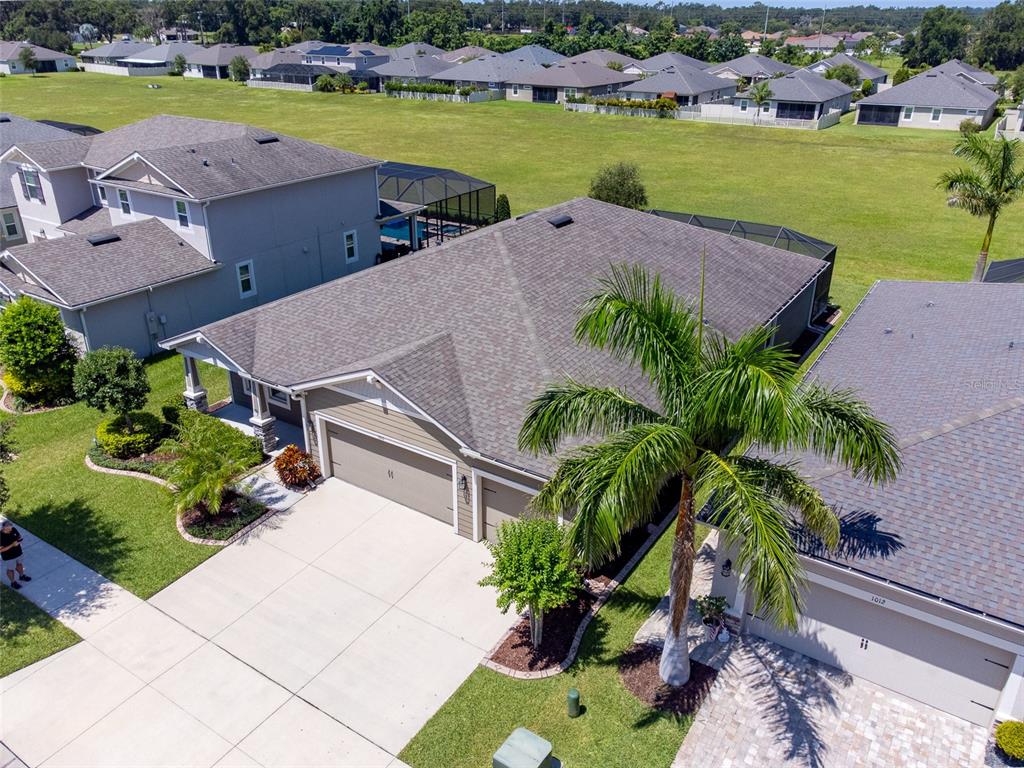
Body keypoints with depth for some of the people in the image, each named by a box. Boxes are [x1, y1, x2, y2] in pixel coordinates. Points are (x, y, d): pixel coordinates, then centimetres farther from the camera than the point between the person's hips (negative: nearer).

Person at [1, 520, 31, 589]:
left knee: (19, 564, 29)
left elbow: (19, 536, 4)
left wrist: (19, 540, -18)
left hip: (18, 552, 6)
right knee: (10, 569, 17)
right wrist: (12, 545, -34)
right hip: (8, 556, -6)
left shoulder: (13, 529, -15)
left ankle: (22, 576, 54)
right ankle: (13, 582, 40)